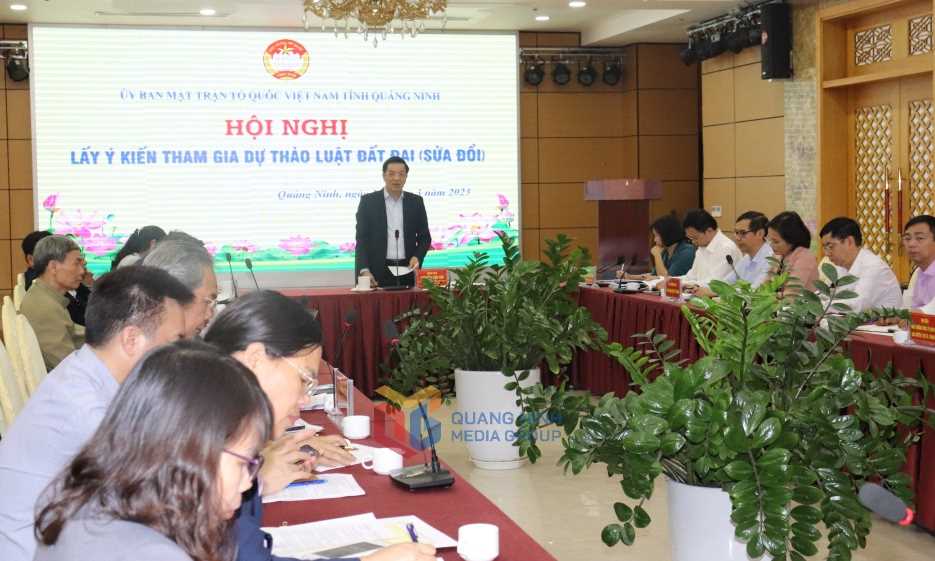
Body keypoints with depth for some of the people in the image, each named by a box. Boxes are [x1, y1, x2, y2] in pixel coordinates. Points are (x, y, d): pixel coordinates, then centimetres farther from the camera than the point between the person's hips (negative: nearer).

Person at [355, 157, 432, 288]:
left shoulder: (416, 202, 10)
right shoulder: (368, 201, 3)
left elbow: (424, 237, 14)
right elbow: (362, 239, -1)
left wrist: (417, 257, -6)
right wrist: (364, 270, -13)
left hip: (407, 270, 2)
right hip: (377, 273, -2)